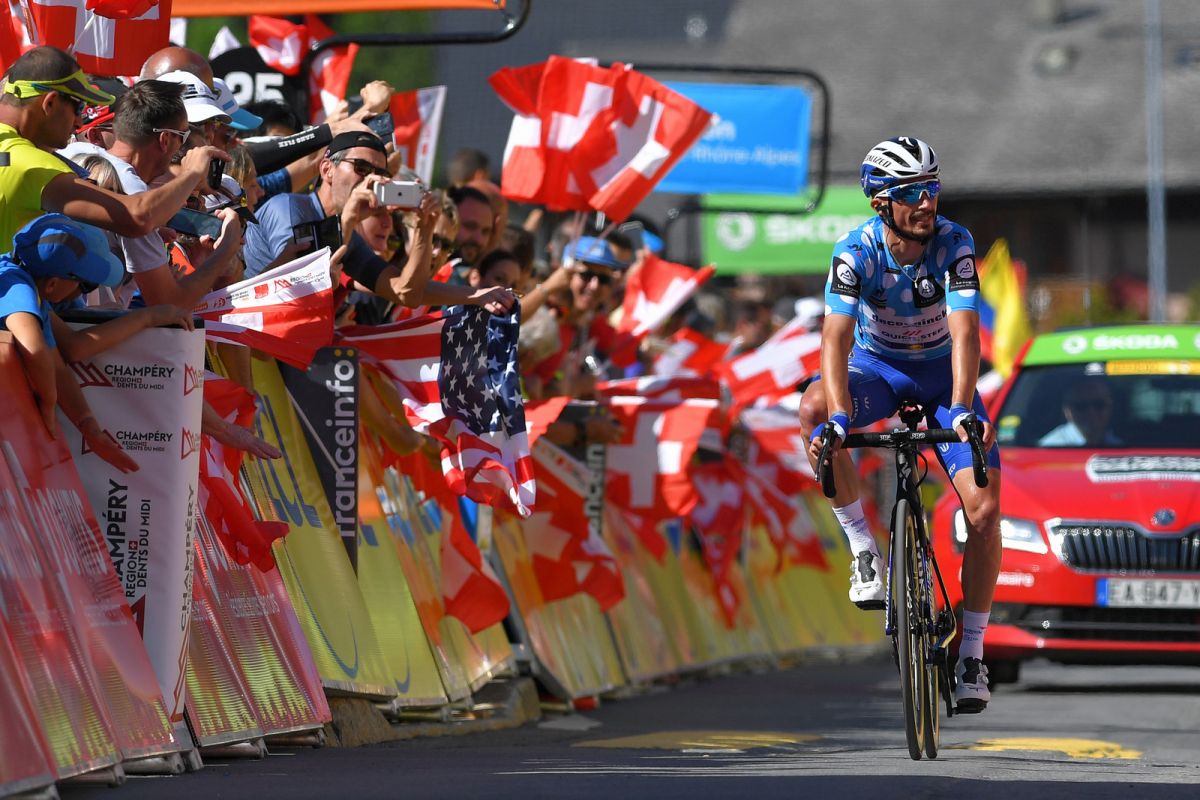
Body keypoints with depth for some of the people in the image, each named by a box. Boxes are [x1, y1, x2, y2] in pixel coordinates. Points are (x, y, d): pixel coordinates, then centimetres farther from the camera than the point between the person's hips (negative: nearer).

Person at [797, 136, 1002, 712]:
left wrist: (961, 410, -50)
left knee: (985, 509, -15)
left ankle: (972, 654, -1)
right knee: (814, 410, -36)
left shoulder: (954, 244, -24)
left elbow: (964, 332, -34)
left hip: (941, 372, 0)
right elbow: (836, 338, -33)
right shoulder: (857, 250, -24)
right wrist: (839, 417, -49)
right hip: (876, 366, 0)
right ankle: (863, 548, -20)